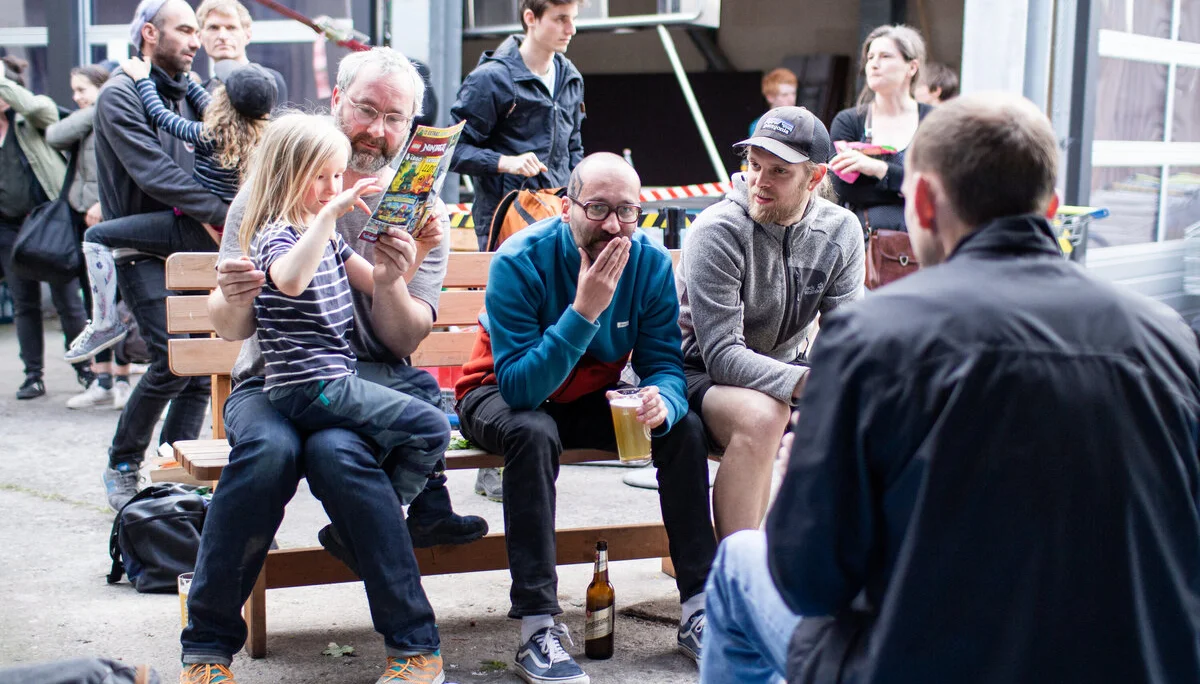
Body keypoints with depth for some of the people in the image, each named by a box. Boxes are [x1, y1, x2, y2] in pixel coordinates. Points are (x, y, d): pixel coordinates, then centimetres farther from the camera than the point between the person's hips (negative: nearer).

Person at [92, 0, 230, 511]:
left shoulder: (188, 93, 16)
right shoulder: (120, 95, -7)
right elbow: (153, 173, -19)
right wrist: (223, 212, -24)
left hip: (192, 242, 7)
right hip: (142, 248, -6)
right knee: (174, 358, -15)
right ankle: (122, 466, 5)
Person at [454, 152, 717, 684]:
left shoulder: (650, 261, -14)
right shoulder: (519, 262, -27)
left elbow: (665, 363, -10)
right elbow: (520, 386, -33)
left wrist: (663, 401, -36)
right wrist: (584, 311, -42)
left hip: (592, 400, 4)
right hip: (502, 396, -4)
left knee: (684, 427, -18)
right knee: (534, 433, -37)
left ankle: (700, 609, -9)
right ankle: (538, 630, -33)